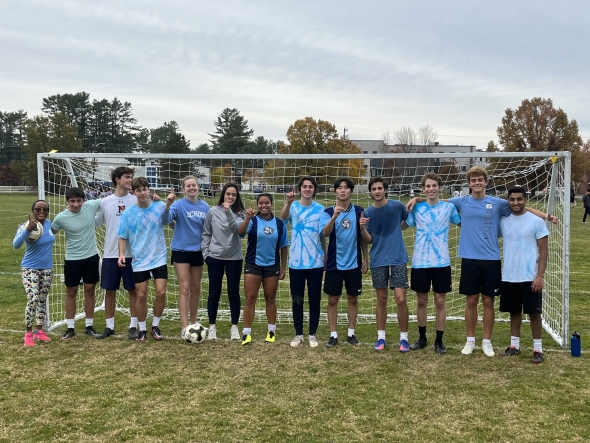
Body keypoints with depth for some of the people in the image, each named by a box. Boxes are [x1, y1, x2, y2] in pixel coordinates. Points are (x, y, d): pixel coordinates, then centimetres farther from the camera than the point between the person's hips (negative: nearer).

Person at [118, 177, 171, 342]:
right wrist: (121, 254, -15)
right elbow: (123, 237, 1)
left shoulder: (159, 207, -5)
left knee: (161, 293, -4)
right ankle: (142, 329, 24)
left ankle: (155, 326, 18)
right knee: (141, 296, 6)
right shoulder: (128, 213, -4)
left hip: (159, 259, 0)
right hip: (139, 262, 0)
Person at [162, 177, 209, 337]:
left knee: (196, 287, 12)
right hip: (181, 250, -4)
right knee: (184, 288, -7)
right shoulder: (179, 204, -10)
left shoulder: (205, 206, 2)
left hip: (198, 251, 4)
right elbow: (166, 220, -26)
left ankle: (193, 323, 26)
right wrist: (167, 205, -43)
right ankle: (185, 327, -5)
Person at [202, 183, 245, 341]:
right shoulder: (212, 212, 0)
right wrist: (205, 253, -1)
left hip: (234, 258, 0)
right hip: (215, 257, 0)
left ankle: (234, 327, 16)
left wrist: (229, 212, -26)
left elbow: (237, 229, -19)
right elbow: (206, 234, 5)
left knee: (233, 293, 5)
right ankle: (212, 327, 17)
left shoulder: (239, 213, 1)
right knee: (214, 293, 6)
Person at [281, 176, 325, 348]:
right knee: (297, 300, 7)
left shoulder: (321, 209, 2)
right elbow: (283, 216, -27)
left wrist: (326, 257, 7)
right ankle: (298, 334, 19)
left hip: (316, 263, 1)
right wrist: (288, 203, -47)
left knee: (314, 300, 8)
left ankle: (312, 334, 19)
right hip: (296, 263, -1)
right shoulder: (293, 207, -2)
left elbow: (323, 236, 8)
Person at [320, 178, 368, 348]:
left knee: (353, 299, 9)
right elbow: (325, 233, -21)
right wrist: (334, 216, -37)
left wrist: (365, 260, 6)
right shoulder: (328, 212, -4)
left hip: (354, 263, 1)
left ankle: (351, 334, 21)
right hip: (334, 263, -1)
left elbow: (363, 237, 7)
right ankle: (333, 335, 14)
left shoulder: (359, 211, 1)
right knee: (333, 300, 4)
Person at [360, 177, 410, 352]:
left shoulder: (397, 205, -3)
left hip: (398, 259, -2)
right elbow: (368, 241, -1)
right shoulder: (368, 212, 0)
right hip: (378, 260, 2)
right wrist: (362, 228, -17)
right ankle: (381, 337, 20)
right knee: (382, 300, 9)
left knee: (401, 299, -6)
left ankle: (404, 338, 8)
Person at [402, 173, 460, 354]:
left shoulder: (449, 207, 1)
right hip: (420, 262, 1)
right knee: (421, 301, 9)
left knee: (440, 301, 4)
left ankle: (439, 340, 16)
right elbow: (402, 226, 12)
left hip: (441, 262, -1)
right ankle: (422, 338, 23)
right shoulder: (417, 208, 3)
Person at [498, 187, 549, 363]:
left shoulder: (536, 221, -5)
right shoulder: (503, 221, 5)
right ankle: (514, 345, 23)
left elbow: (544, 250, -6)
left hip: (530, 277, -4)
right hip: (509, 277, 4)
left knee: (534, 313, 2)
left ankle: (538, 349, 12)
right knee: (514, 312, 12)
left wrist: (540, 275, -13)